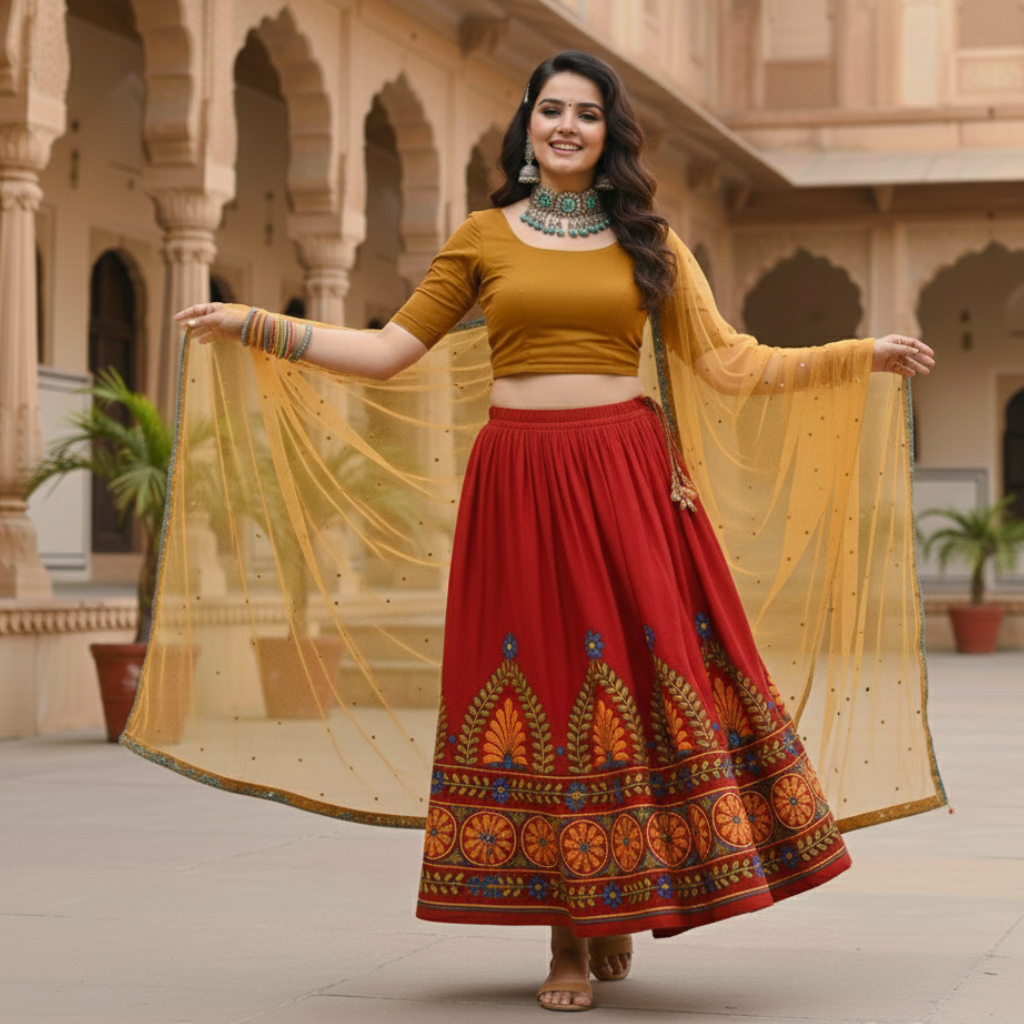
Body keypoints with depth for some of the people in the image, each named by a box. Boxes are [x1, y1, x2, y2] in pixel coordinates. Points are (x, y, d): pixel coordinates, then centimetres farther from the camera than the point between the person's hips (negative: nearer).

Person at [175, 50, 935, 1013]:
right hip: (520, 484, 0)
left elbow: (727, 362, 9)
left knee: (639, 675, -4)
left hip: (627, 478, 1)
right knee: (542, 683, 0)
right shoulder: (483, 237, 9)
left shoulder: (648, 240, 11)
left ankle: (618, 911, 14)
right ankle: (566, 934, 10)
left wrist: (862, 354, 5)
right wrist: (251, 325, 3)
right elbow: (388, 350, 8)